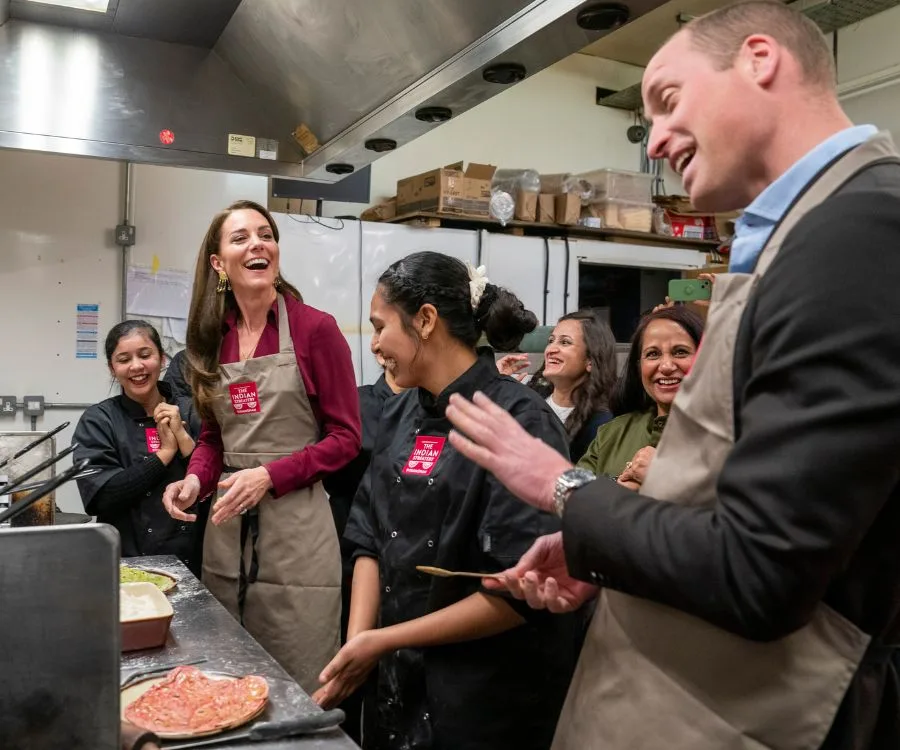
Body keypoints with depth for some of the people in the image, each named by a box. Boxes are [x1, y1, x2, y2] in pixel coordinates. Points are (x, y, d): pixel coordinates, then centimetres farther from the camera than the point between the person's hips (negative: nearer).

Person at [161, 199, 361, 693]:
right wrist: (196, 479, -4)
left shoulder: (315, 328, -7)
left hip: (296, 528, -5)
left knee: (296, 687, 4)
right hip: (226, 526, 5)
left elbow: (345, 437, -6)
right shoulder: (212, 336, 9)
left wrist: (269, 475, -16)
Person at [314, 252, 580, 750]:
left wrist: (383, 641, -17)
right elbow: (370, 540, 6)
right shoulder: (401, 416, 2)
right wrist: (356, 642, -8)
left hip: (490, 699, -6)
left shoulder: (519, 422, -20)